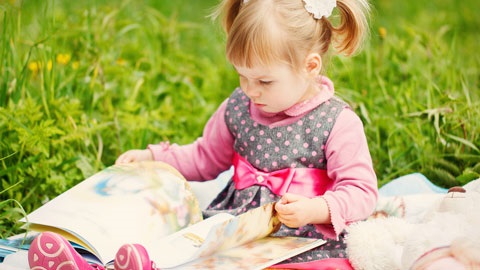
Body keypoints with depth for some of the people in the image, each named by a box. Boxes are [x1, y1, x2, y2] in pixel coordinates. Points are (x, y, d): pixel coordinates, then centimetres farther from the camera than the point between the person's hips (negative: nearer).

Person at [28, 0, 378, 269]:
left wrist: (314, 210, -26)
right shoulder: (238, 107, 11)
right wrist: (151, 157, 13)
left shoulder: (338, 122, -8)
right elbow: (204, 159, 25)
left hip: (308, 239, -5)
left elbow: (361, 191, -9)